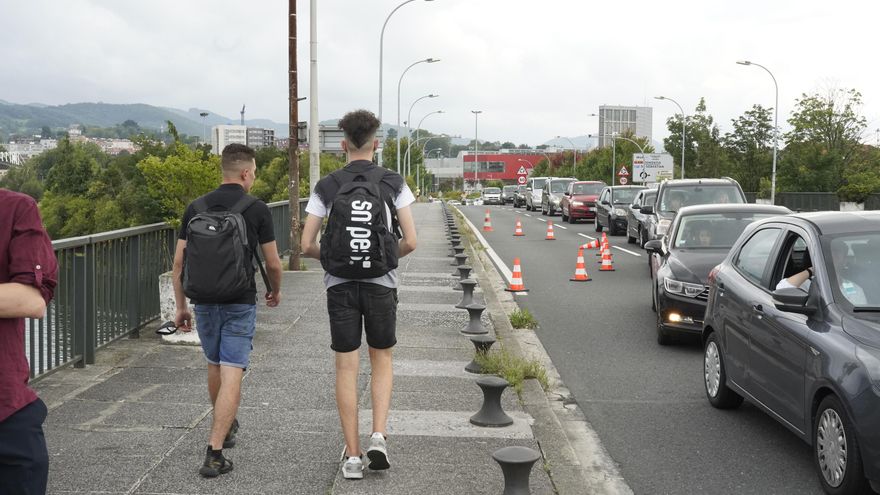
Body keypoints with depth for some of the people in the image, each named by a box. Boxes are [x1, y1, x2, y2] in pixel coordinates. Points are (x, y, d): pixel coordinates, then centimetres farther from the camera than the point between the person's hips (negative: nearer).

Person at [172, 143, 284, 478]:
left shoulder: (196, 208, 4)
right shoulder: (257, 209, -5)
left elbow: (179, 262, 3)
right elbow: (272, 263, 0)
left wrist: (181, 306, 12)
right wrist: (276, 290, 20)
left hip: (204, 301, 4)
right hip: (240, 303, -4)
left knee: (215, 367, 24)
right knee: (231, 375, -4)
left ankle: (226, 427, 44)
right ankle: (214, 453, -11)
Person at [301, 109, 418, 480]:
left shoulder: (326, 187, 1)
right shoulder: (393, 183, -1)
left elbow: (307, 246, -2)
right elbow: (410, 242, -5)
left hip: (340, 285, 0)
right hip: (381, 283, 0)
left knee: (346, 369, 6)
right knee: (382, 360, 16)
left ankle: (352, 455, 9)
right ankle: (378, 436, 1)